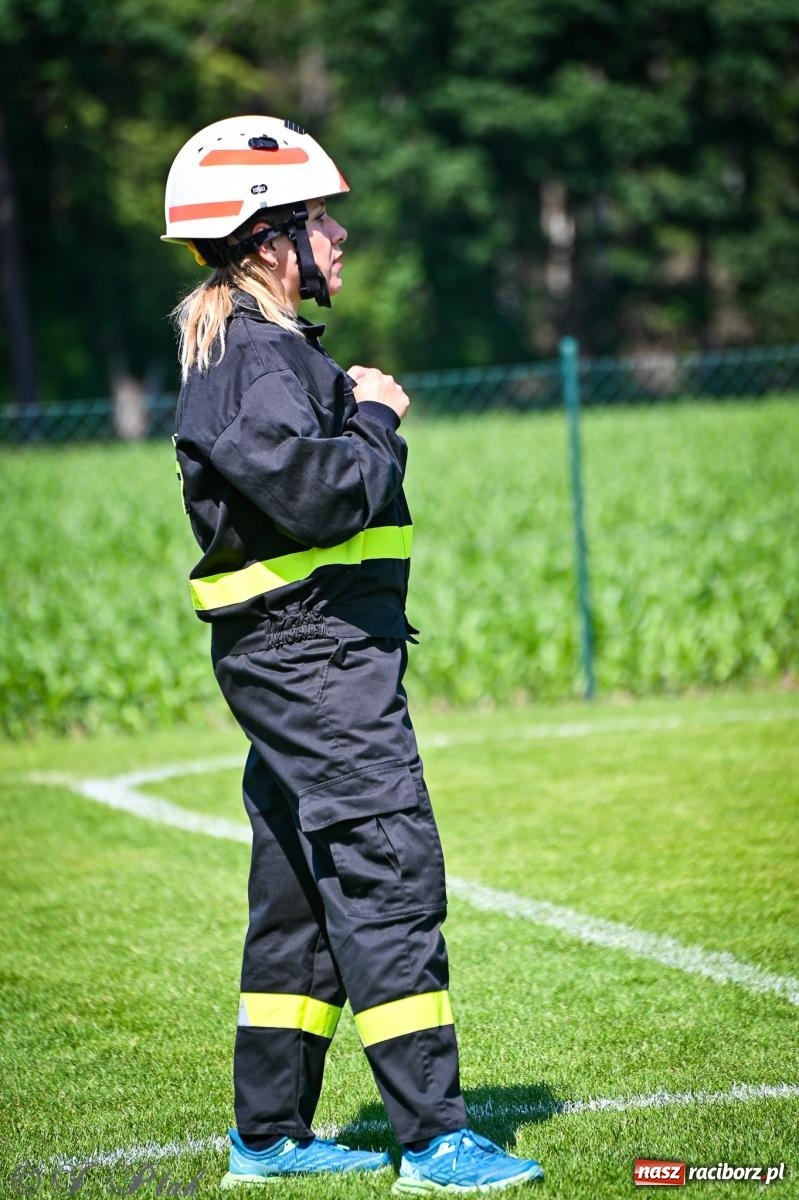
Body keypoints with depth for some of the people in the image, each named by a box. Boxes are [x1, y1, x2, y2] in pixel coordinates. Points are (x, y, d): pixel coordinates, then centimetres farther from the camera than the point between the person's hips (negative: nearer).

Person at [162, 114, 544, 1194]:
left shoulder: (259, 347, 18)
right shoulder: (257, 355, -15)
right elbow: (320, 497, -26)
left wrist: (359, 413, 9)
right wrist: (375, 418, -12)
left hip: (297, 658, 11)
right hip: (316, 656, -11)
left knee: (305, 892, 14)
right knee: (388, 873, -11)